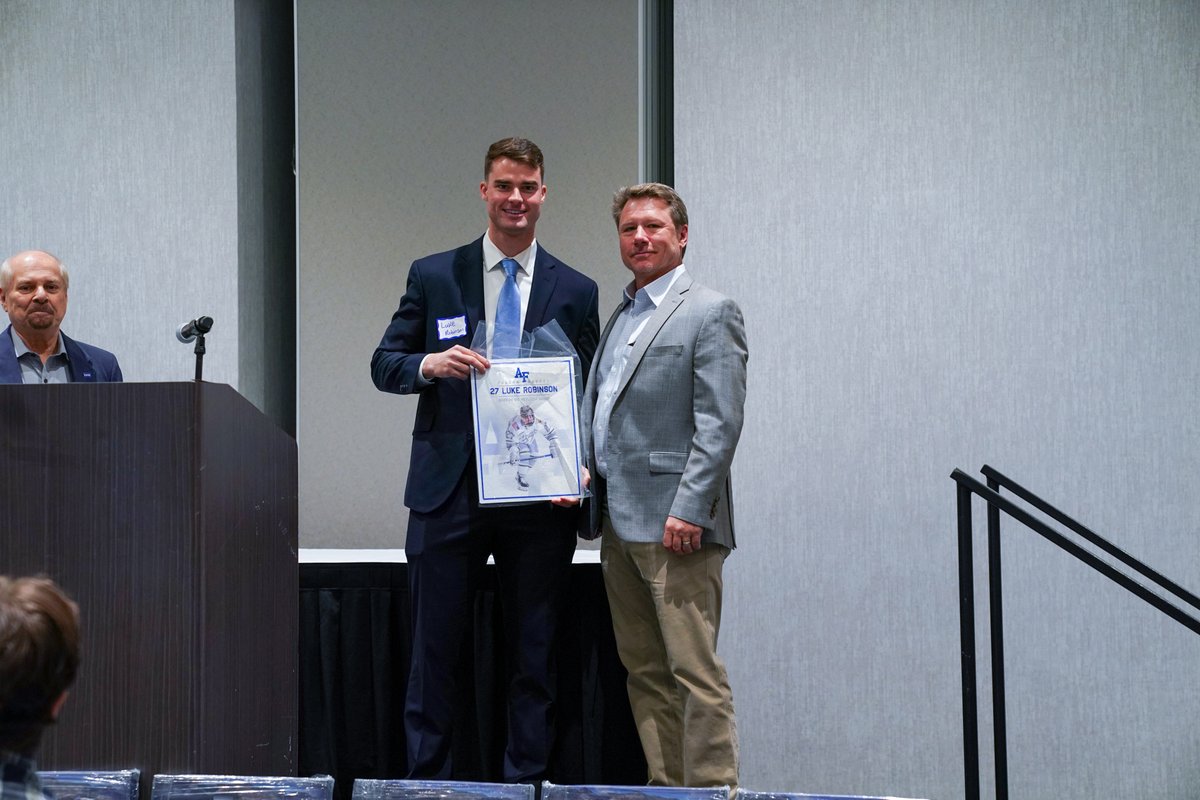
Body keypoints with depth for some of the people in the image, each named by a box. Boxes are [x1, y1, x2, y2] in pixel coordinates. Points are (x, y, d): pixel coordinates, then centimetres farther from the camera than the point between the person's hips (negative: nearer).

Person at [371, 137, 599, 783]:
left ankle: (525, 786, 13)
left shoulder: (575, 291, 9)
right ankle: (428, 785, 9)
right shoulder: (433, 276, 7)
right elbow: (384, 365, 7)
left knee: (534, 656, 5)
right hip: (448, 491, -1)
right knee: (435, 651, 1)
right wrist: (430, 363, -16)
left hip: (538, 497, 1)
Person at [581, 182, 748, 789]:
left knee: (695, 671, -10)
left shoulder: (710, 313, -5)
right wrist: (584, 465, 7)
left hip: (676, 527, -8)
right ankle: (665, 787, 16)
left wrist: (690, 509, -20)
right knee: (644, 671, 10)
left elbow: (719, 423, -12)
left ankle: (712, 789, -7)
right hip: (619, 523, 8)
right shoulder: (619, 317, 20)